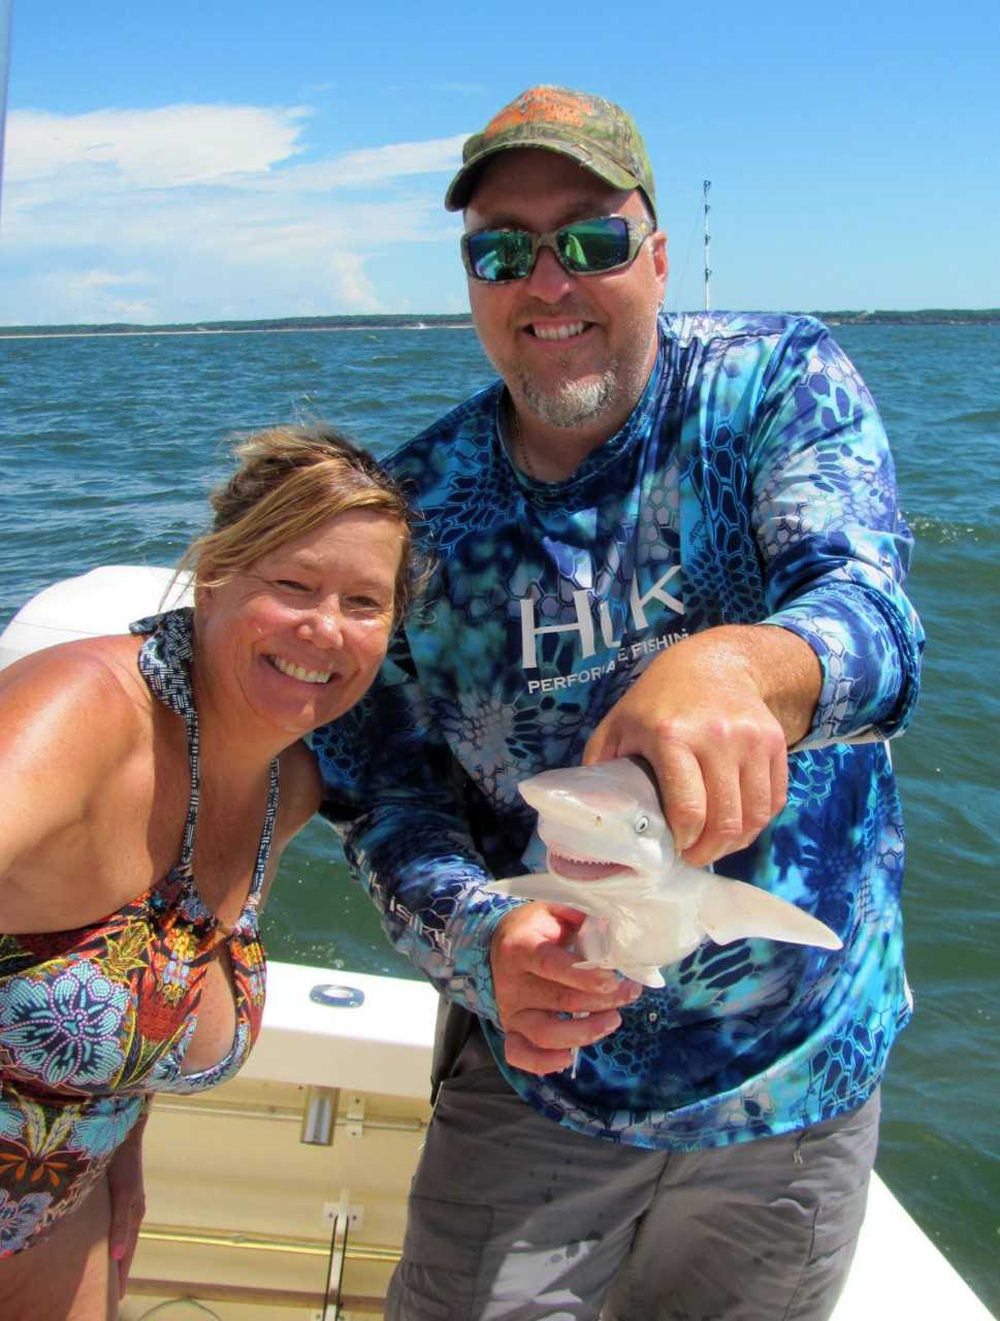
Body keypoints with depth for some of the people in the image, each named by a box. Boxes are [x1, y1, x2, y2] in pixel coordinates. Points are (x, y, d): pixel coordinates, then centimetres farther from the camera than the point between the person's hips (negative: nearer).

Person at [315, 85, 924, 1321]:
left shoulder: (780, 379, -11)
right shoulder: (415, 504, -7)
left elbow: (869, 612, -28)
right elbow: (384, 797, -8)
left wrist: (741, 667, -51)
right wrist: (485, 941, -29)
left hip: (798, 1067, 0)